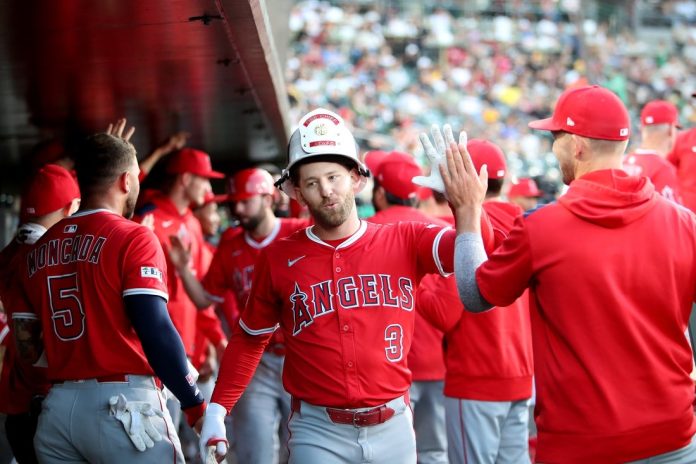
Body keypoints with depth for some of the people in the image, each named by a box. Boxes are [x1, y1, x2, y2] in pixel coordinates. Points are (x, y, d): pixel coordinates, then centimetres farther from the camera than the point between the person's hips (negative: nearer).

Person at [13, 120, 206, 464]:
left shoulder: (39, 249, 12)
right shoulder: (132, 239, -7)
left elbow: (27, 345, 14)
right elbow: (155, 331, -15)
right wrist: (195, 404, -11)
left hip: (56, 409, 6)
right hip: (122, 405, -6)